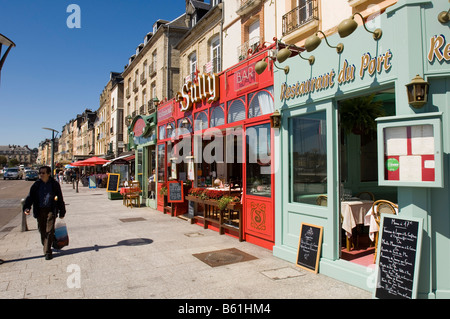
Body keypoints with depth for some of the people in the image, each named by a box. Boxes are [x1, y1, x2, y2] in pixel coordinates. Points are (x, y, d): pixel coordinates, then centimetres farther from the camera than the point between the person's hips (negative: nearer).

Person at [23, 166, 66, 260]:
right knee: (42, 231, 10)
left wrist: (62, 212, 7)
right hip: (39, 211, 3)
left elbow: (60, 199, 7)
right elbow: (30, 197, 4)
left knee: (49, 231, -7)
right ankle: (46, 248, 31)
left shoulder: (54, 184, 2)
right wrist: (26, 207, -15)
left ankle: (47, 251, -1)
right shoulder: (36, 185, 7)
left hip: (51, 210, -3)